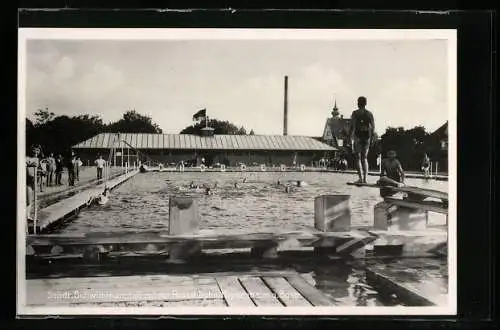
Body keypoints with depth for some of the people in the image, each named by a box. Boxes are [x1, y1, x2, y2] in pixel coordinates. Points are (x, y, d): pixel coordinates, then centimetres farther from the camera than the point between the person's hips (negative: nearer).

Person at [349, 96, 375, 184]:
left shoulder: (355, 113, -4)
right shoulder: (370, 113, 7)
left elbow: (352, 126, -11)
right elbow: (373, 127, 7)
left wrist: (351, 140, -9)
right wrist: (371, 138, 17)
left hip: (358, 137, -4)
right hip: (367, 137, 4)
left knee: (358, 158, 0)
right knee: (365, 158, 13)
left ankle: (361, 178, -9)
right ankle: (365, 178, 5)